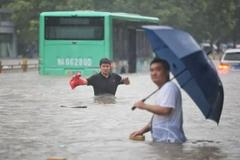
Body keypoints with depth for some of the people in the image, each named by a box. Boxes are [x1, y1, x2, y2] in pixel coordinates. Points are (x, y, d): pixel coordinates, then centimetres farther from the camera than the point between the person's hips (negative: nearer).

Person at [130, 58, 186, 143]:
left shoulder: (170, 87, -9)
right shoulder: (161, 90, 23)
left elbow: (165, 110, -22)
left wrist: (144, 106, -11)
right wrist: (142, 130, 18)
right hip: (160, 139, 10)